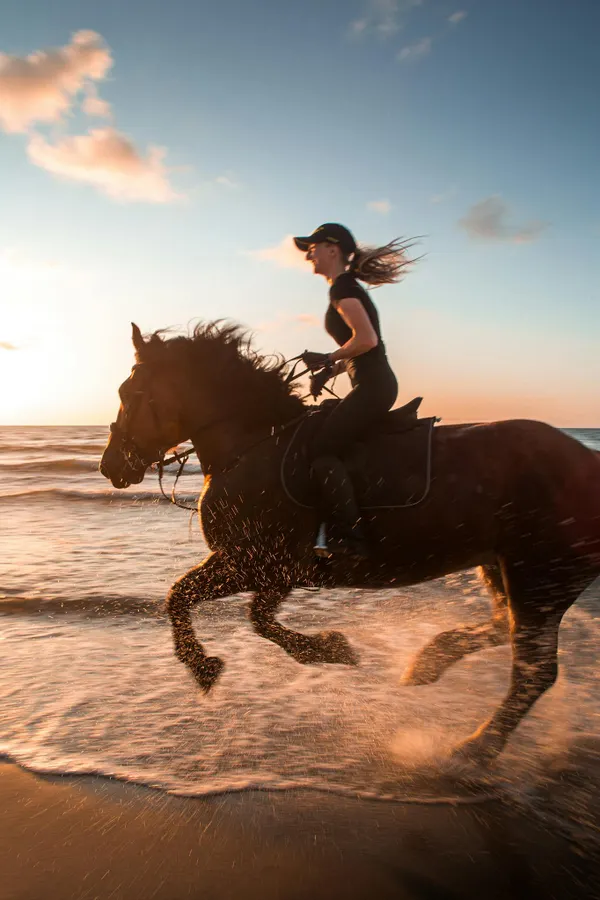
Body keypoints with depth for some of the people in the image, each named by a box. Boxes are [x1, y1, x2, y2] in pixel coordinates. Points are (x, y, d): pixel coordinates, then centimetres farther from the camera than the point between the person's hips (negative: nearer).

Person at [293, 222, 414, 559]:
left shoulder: (342, 287, -10)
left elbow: (367, 339, -22)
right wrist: (330, 371, 12)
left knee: (322, 449, -14)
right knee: (328, 444, 16)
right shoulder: (349, 286, 21)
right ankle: (341, 527, 19)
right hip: (376, 384, 11)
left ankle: (349, 537, -14)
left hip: (372, 386, -11)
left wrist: (328, 359, -9)